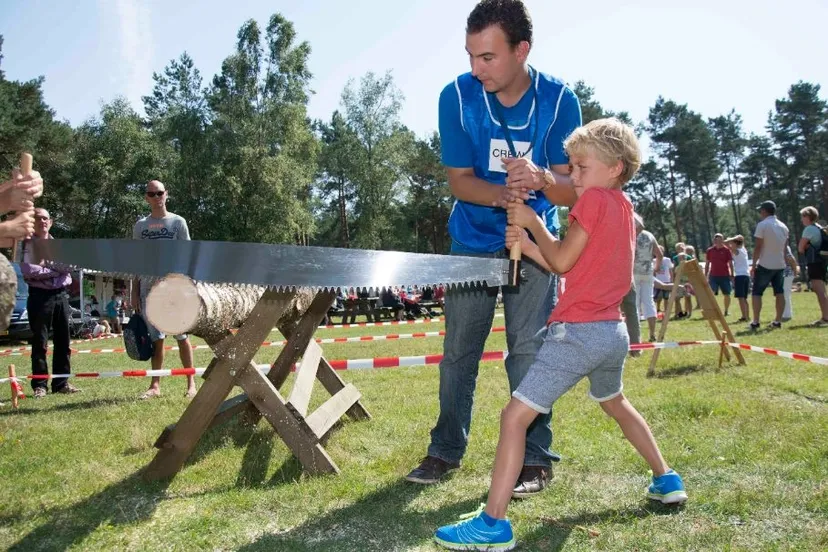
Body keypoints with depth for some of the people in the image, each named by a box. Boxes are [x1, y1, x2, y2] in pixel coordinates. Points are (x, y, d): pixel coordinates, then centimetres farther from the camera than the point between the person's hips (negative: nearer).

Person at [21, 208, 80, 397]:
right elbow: (28, 270, -14)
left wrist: (44, 268, -9)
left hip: (61, 294, 5)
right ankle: (39, 385, 3)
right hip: (40, 296, -5)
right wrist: (55, 270, -6)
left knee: (63, 341, 6)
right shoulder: (27, 244, 1)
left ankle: (62, 382, 13)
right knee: (40, 343, -2)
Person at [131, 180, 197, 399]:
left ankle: (191, 383, 7)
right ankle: (155, 385, 12)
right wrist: (135, 292, 7)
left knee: (182, 336, 1)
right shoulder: (140, 225, 11)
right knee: (156, 338, 6)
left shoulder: (178, 222, 3)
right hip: (148, 288, 3)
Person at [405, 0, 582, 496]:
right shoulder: (457, 95, -15)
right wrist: (503, 194, -32)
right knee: (459, 350, 5)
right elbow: (459, 180, -11)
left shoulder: (559, 99, -16)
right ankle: (446, 450, 18)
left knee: (529, 349, -4)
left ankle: (535, 459, 8)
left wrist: (541, 179, -38)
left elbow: (573, 190, -14)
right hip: (474, 240, 1)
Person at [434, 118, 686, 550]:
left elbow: (562, 262, -10)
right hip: (614, 332, 10)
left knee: (515, 415, -10)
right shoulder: (623, 206, 14)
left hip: (578, 332, -10)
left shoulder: (594, 199, -10)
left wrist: (532, 221, 1)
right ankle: (666, 480, 44)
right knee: (615, 404, 34)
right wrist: (527, 244, 6)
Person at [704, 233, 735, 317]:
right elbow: (707, 264, 9)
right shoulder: (710, 250, 3)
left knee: (727, 294, 8)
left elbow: (730, 264, 2)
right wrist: (705, 276, 6)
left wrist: (732, 275, -3)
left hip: (725, 276, 0)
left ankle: (726, 311, 23)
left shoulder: (726, 250, -1)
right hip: (713, 276, 0)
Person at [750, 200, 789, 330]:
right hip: (780, 265, 6)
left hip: (765, 265, -6)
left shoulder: (762, 225, -11)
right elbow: (785, 247, 13)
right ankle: (778, 321, 9)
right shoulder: (783, 226, 10)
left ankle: (755, 322, -4)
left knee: (757, 293, 0)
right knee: (780, 293, 9)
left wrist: (754, 265, -7)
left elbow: (758, 247, -12)